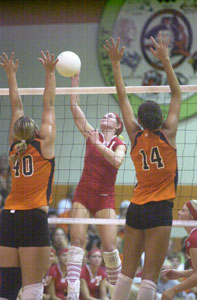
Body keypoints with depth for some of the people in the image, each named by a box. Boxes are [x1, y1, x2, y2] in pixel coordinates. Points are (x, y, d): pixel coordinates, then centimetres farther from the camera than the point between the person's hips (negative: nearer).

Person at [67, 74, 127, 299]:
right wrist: (74, 79, 0)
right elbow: (74, 107, 6)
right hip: (83, 194, 2)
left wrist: (97, 144, -24)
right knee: (77, 241, -13)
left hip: (105, 198, -2)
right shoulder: (92, 135, 10)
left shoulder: (119, 144, 4)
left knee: (109, 247, -7)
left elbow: (117, 161, -19)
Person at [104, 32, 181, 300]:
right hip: (159, 209, -4)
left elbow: (123, 98, 11)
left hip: (136, 208, 4)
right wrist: (165, 60, 3)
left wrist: (116, 63, 16)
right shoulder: (167, 134, -4)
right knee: (150, 275, -8)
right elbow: (177, 94, 2)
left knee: (127, 271, 7)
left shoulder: (135, 135, 4)